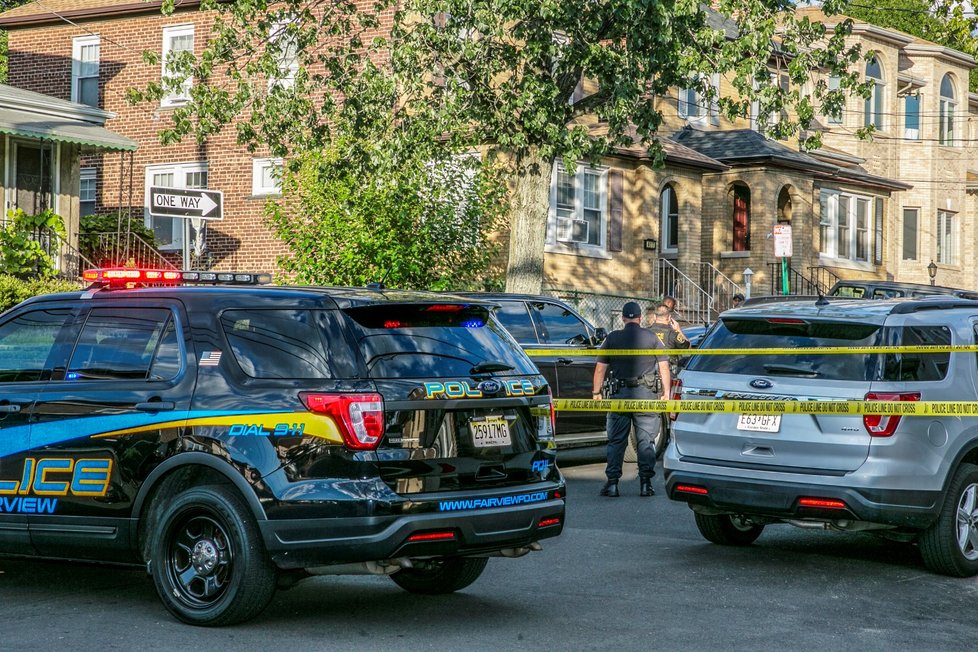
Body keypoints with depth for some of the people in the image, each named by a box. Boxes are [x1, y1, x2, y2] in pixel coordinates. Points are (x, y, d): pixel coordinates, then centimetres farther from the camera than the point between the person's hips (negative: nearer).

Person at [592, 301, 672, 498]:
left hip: (620, 393, 0)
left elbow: (601, 368, 3)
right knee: (645, 441, 5)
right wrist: (666, 393, 7)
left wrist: (596, 392, 10)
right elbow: (663, 367, 2)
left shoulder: (613, 338, 3)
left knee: (616, 441, 5)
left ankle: (612, 483, 2)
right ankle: (645, 484, 3)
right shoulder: (651, 338, 3)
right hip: (646, 394, 0)